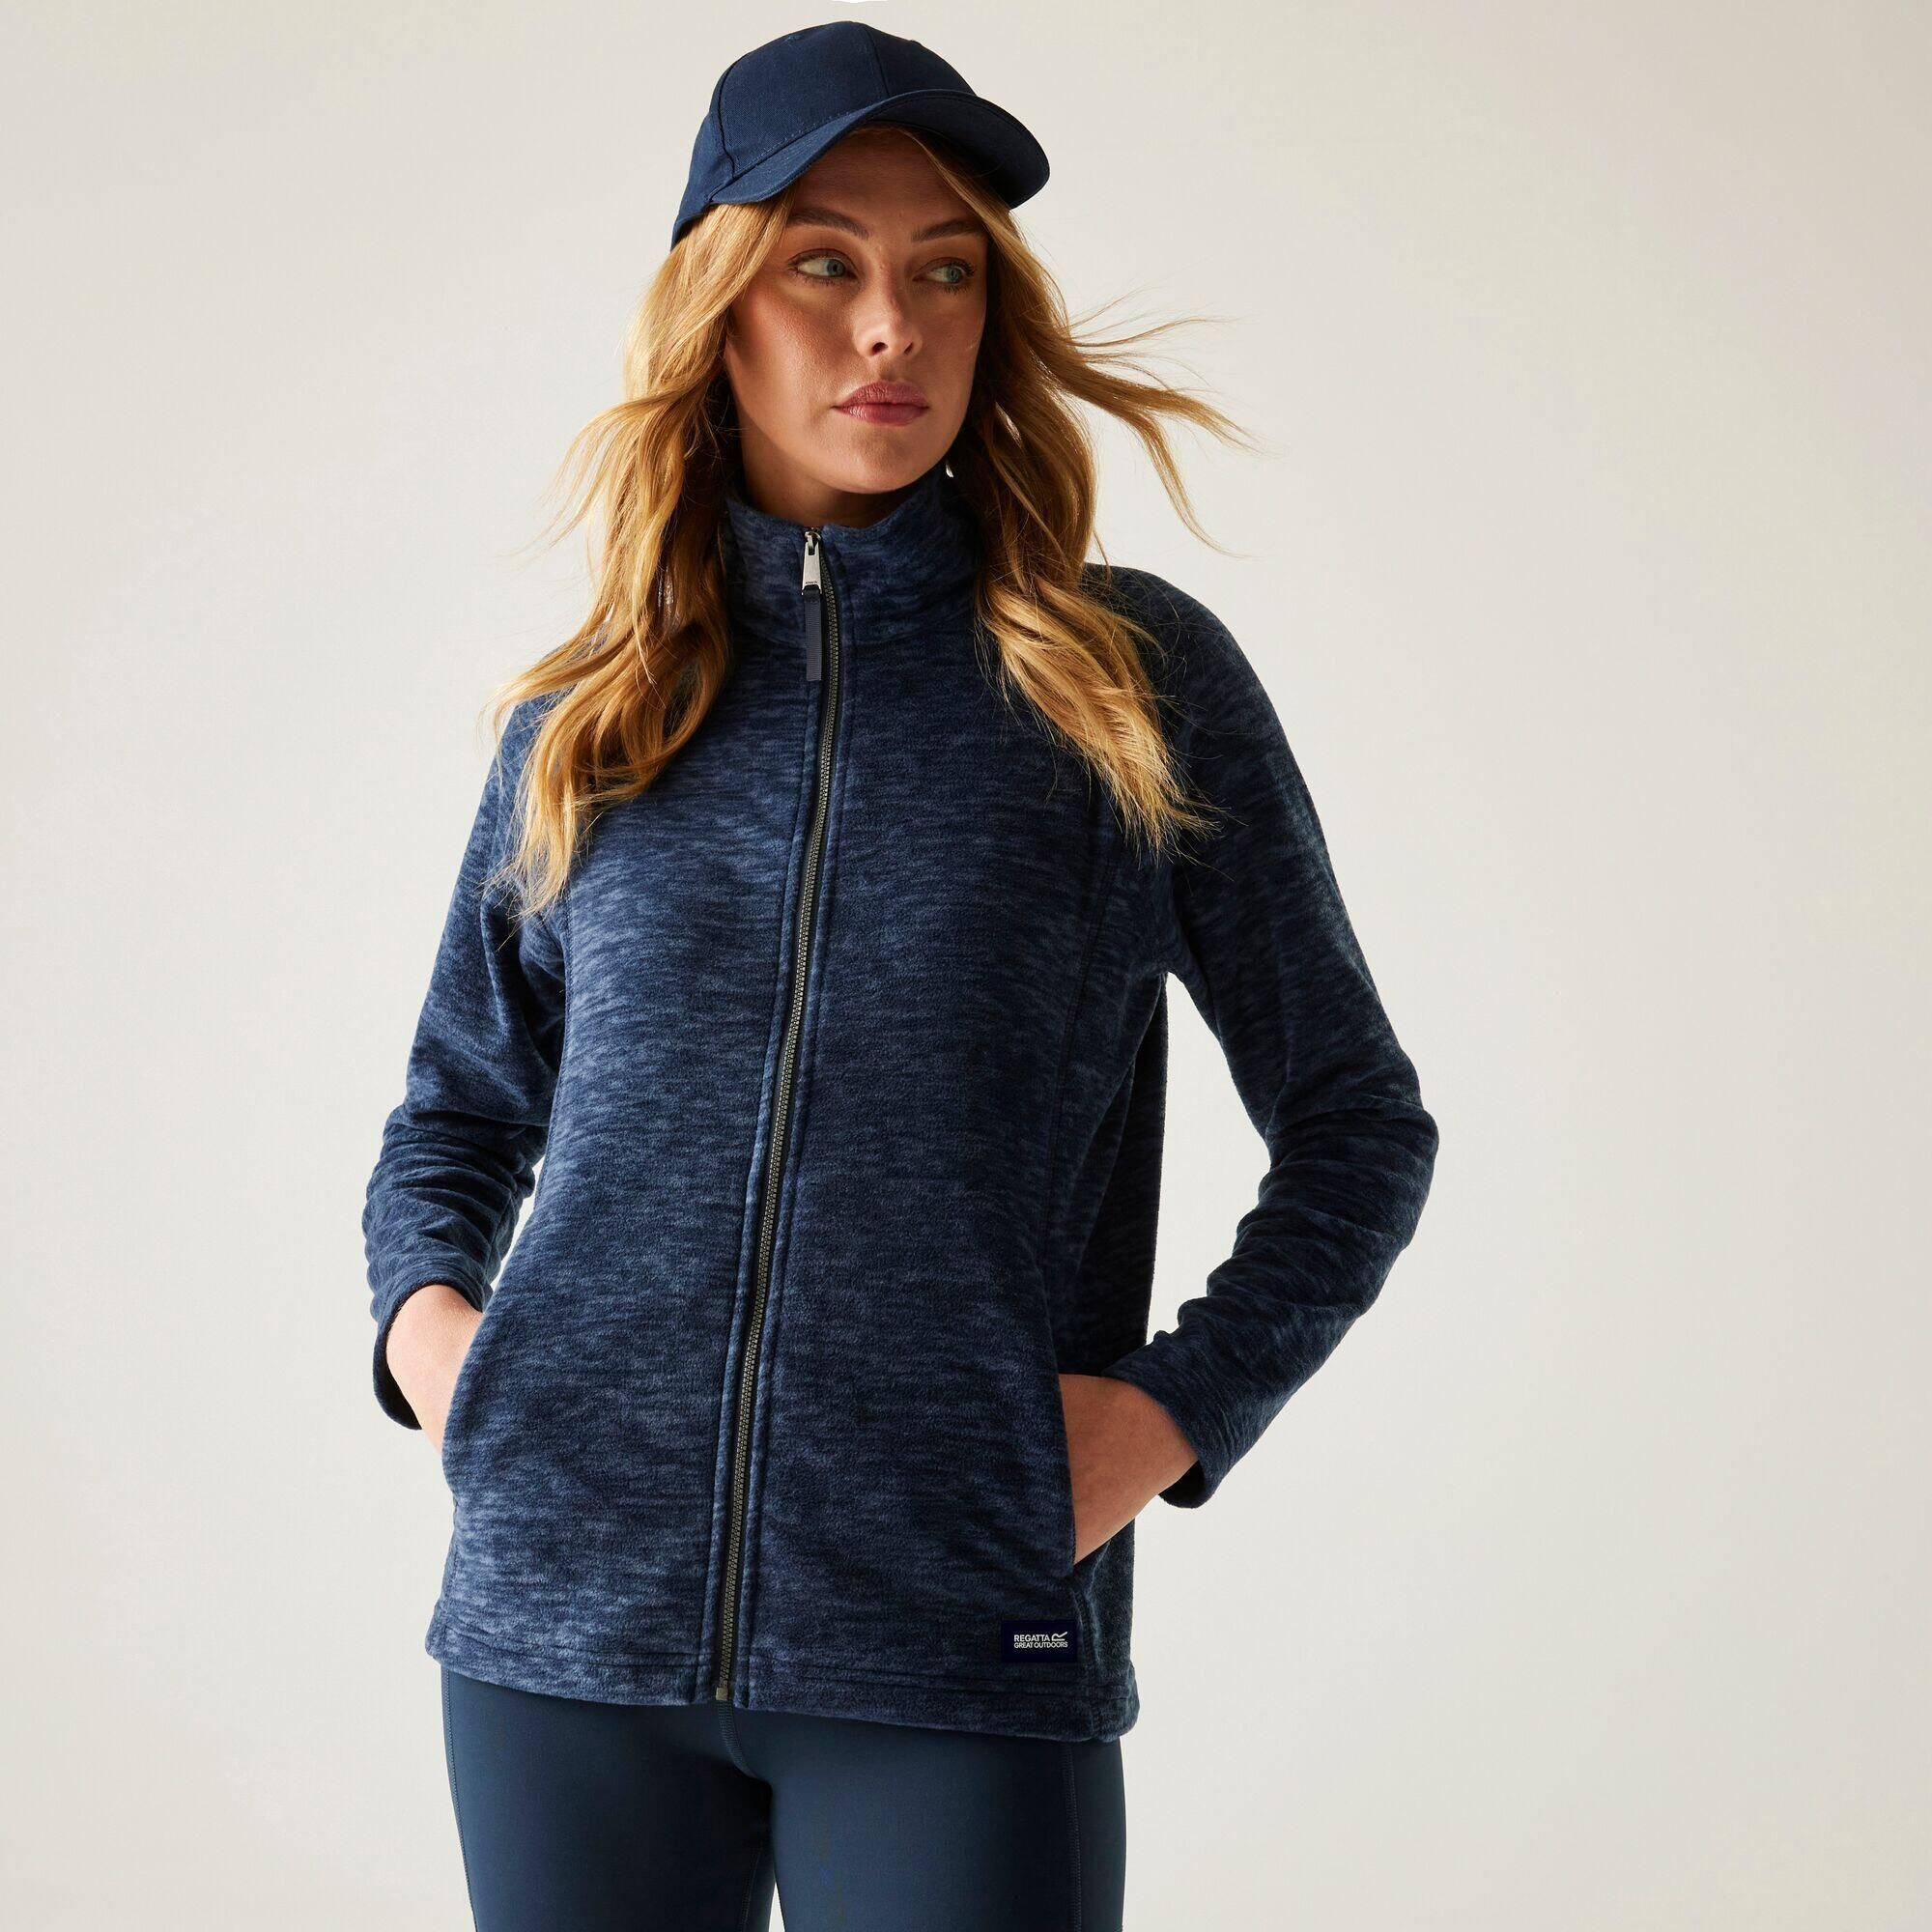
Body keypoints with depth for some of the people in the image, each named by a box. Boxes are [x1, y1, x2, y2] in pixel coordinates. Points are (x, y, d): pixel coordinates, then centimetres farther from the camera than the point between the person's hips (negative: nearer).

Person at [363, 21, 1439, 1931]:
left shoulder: (1135, 676, 5)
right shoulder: (584, 717, 11)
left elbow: (1356, 1121, 9)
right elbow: (455, 1113, 23)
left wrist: (1173, 1409, -4)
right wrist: (424, 1315, 3)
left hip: (960, 1646, -2)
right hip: (565, 1626, 2)